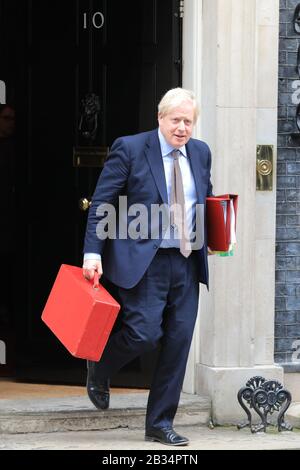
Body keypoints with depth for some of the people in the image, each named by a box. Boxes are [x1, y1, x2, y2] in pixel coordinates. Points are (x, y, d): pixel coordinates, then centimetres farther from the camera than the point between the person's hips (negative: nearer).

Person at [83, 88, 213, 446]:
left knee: (178, 342, 3)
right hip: (144, 260, -5)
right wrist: (93, 252, -14)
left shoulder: (201, 153, 11)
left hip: (187, 260, 5)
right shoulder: (129, 149, -5)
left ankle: (160, 424, 13)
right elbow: (101, 203, -6)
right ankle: (99, 367, 19)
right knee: (144, 333, -15)